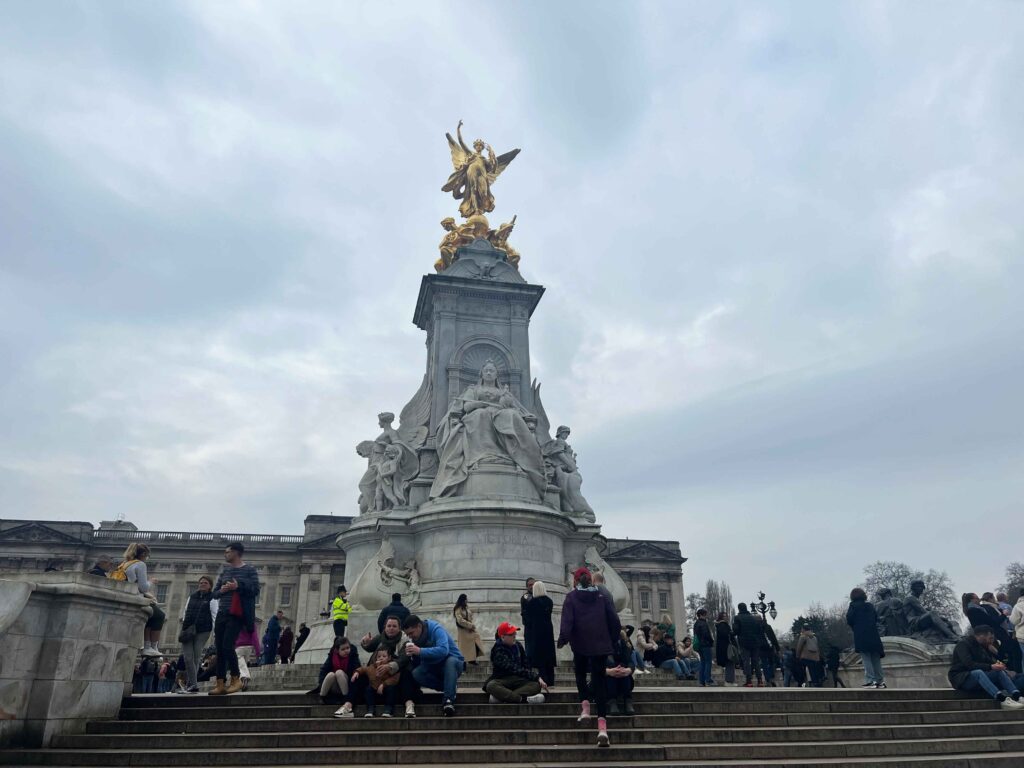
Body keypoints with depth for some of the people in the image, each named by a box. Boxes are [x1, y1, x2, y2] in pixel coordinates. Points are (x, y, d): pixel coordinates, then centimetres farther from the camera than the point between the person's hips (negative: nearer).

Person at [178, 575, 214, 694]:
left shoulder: (212, 598, 4)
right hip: (188, 630, 4)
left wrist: (215, 632, -9)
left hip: (203, 630, -4)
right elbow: (186, 611, 23)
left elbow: (214, 616, -2)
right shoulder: (192, 596, 18)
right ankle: (193, 685, -7)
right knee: (188, 657, -6)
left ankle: (190, 684, 4)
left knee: (196, 658, -4)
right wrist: (184, 620, 9)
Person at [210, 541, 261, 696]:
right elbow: (214, 593, 16)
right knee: (219, 649, 4)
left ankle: (236, 679, -2)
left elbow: (255, 590, -9)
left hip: (236, 615, -6)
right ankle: (220, 684, 8)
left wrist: (238, 587, -19)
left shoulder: (249, 570, -2)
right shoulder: (225, 571, 16)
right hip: (222, 614, 6)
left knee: (227, 646, -17)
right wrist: (221, 590, -6)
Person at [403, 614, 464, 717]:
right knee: (416, 673, -22)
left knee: (450, 661, -39)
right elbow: (416, 665, -1)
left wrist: (420, 651, -42)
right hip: (434, 668, 6)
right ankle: (449, 687, -10)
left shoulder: (436, 629, -21)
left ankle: (449, 700, -35)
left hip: (453, 663, -6)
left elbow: (443, 650, -39)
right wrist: (412, 655, -22)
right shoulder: (415, 638, -1)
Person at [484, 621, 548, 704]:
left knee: (536, 685, -27)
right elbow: (514, 669, -20)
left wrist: (538, 678, -8)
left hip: (519, 679, 4)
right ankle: (525, 699, -51)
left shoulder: (518, 645, 7)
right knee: (491, 686, -38)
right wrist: (536, 677, -25)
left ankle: (501, 697, -42)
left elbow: (526, 665, 12)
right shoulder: (497, 650, -11)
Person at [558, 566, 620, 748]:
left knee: (580, 674, 25)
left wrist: (563, 638, -12)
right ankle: (602, 725, -11)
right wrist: (612, 640, 15)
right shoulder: (601, 596, 8)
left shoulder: (571, 597, 1)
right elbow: (614, 620, 6)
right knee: (599, 681, 2)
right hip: (600, 644, 1)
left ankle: (585, 706, 6)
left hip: (580, 644, -1)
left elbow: (567, 619, -13)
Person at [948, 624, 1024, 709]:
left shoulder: (981, 645, 14)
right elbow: (969, 664, -26)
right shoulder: (963, 644, -13)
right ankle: (1003, 700, -48)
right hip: (960, 677, -8)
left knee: (1000, 671, -14)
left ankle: (1016, 696, -34)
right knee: (979, 672, -37)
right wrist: (991, 667, -30)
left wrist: (996, 662, -9)